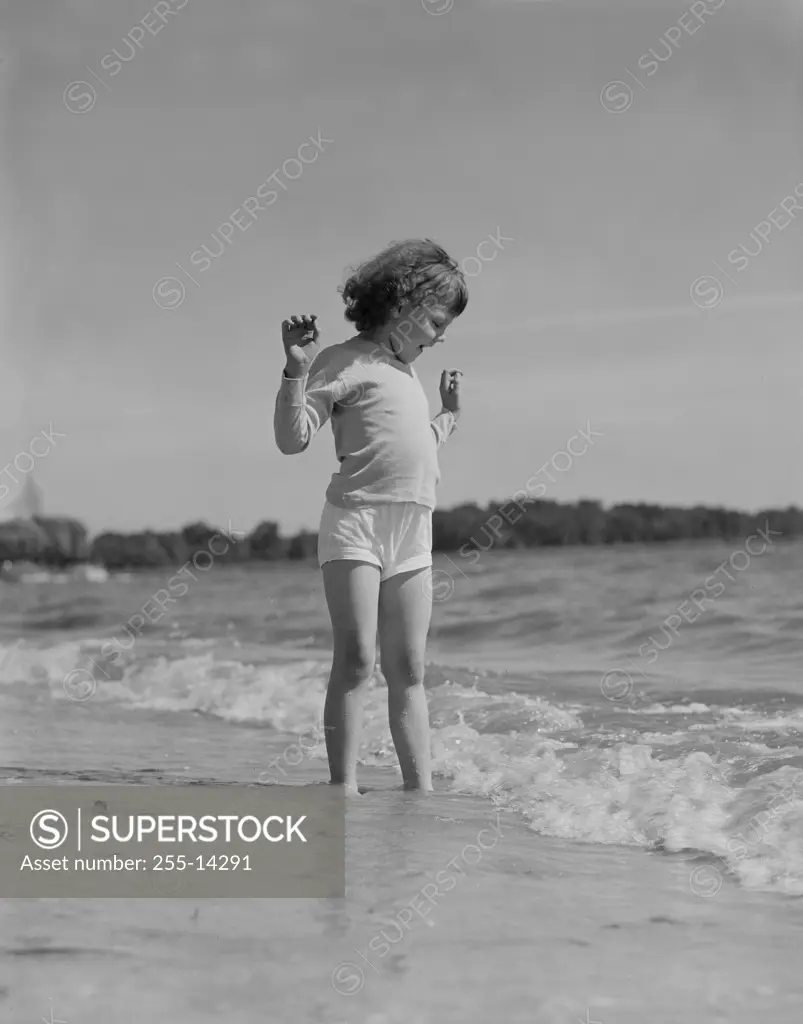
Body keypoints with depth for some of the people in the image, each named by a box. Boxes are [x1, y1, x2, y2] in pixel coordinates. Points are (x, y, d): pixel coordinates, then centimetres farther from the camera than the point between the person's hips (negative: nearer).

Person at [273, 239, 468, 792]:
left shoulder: (407, 372, 24)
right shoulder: (344, 361, -1)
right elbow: (293, 438, -9)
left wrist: (450, 414, 36)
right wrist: (296, 371, -21)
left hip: (413, 536, 7)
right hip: (356, 520, -7)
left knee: (408, 671, 7)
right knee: (355, 658, -13)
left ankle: (420, 793, 8)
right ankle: (344, 790, -13)